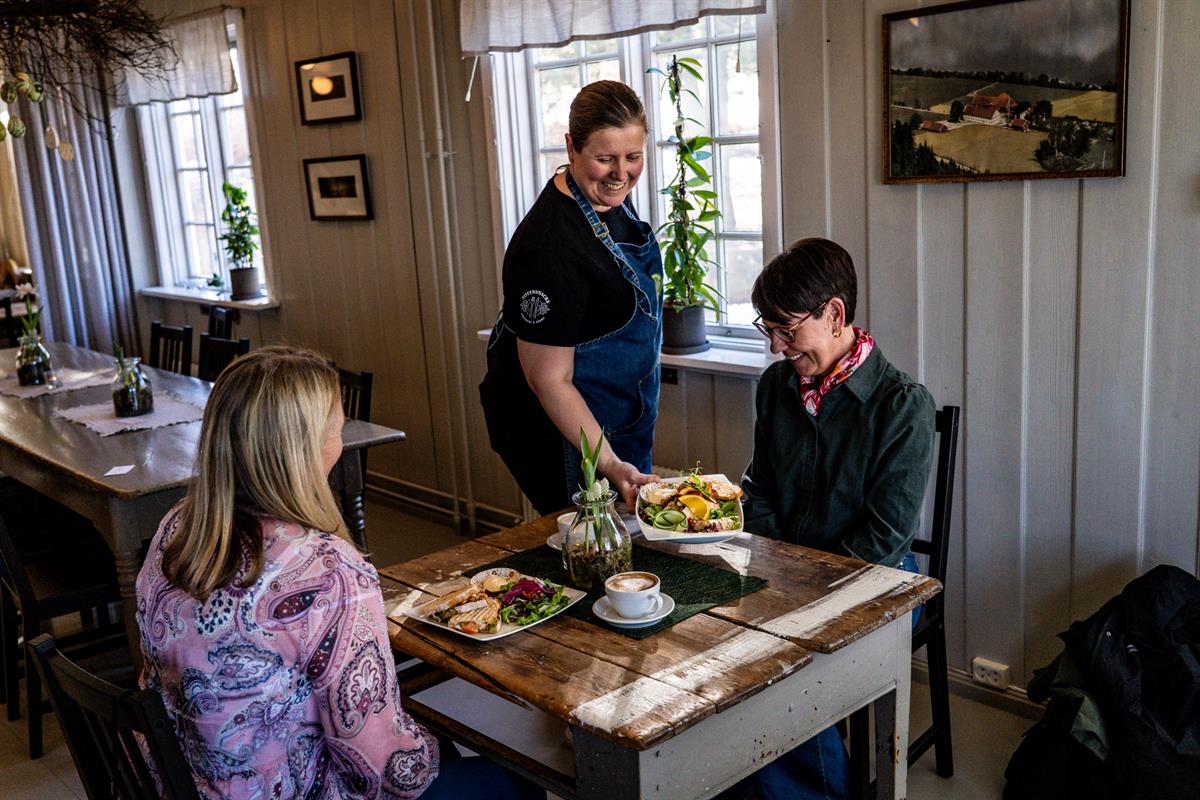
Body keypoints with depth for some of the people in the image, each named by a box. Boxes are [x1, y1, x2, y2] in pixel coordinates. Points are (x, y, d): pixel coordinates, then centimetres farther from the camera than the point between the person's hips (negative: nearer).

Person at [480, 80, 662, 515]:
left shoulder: (610, 196, -1)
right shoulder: (550, 249, -30)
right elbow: (548, 379, -27)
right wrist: (610, 464, -30)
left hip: (620, 423, 9)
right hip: (555, 434, -9)